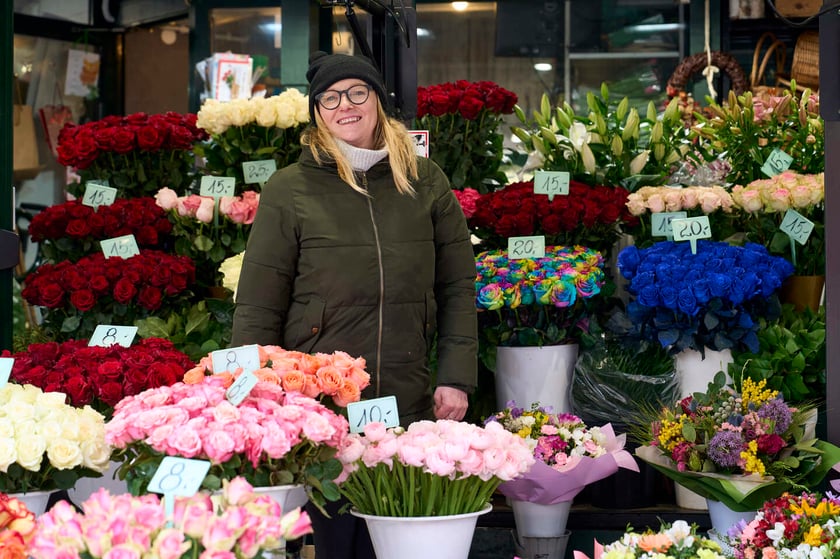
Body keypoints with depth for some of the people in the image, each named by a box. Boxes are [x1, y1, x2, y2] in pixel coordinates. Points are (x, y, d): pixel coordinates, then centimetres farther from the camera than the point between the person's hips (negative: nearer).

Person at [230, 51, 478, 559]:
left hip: (410, 407, 2)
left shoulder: (424, 181, 8)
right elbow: (257, 311, 1)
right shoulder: (289, 190, 1)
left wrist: (456, 378, 3)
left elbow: (458, 286, 11)